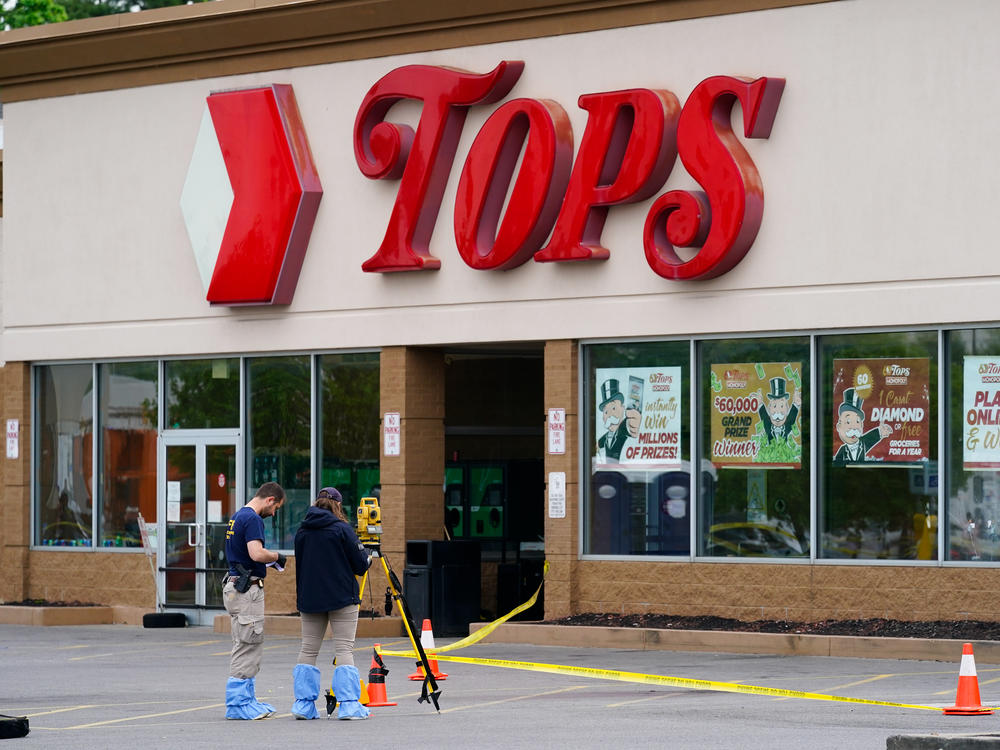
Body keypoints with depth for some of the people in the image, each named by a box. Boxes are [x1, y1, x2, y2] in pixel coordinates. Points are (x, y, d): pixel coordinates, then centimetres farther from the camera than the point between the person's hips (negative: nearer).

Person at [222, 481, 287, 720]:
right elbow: (257, 553, -27)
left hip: (236, 588, 10)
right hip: (247, 590, -10)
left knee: (246, 647, 14)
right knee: (248, 647, -6)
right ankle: (237, 704, -5)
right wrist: (276, 556, -8)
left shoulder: (238, 516, 16)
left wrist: (269, 560, 15)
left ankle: (246, 700, 18)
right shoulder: (252, 519, -15)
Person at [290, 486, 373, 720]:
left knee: (308, 649, 9)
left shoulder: (302, 531, 6)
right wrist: (368, 558, 16)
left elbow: (299, 565, 14)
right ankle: (348, 705, -8)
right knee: (344, 649, -3)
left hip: (310, 598, 5)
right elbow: (360, 565, -5)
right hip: (342, 598, -5)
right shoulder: (342, 529, -8)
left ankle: (303, 704, 6)